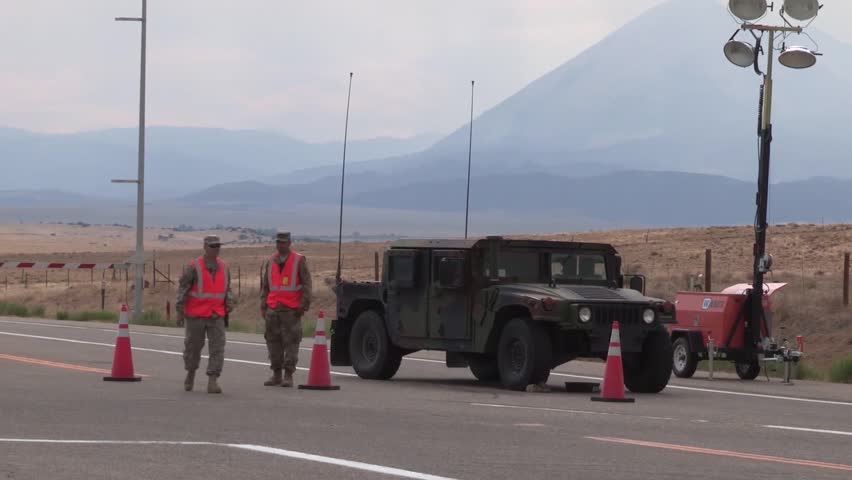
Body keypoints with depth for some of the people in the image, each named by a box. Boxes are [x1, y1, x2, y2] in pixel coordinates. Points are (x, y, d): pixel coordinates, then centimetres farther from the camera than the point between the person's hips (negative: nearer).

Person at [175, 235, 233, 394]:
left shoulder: (223, 267, 5)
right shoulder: (194, 267, -9)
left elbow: (227, 289, 15)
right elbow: (182, 289, -9)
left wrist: (230, 302, -6)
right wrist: (179, 312, -15)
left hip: (216, 316, 3)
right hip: (196, 315, -3)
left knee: (217, 348, -12)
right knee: (193, 346, 11)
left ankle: (212, 382, -15)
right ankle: (191, 372, 39)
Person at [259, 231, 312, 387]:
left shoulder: (299, 260, 2)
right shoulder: (268, 262, 14)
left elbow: (306, 284, 1)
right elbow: (264, 286, 19)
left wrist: (303, 305, -6)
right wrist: (263, 307, 12)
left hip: (291, 309, -4)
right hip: (272, 308, 4)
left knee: (291, 342, -6)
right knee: (273, 341, 4)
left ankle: (288, 375, -4)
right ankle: (276, 374, 11)